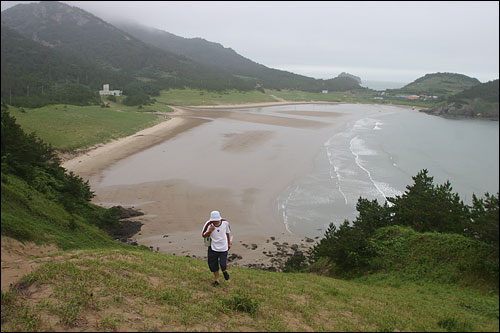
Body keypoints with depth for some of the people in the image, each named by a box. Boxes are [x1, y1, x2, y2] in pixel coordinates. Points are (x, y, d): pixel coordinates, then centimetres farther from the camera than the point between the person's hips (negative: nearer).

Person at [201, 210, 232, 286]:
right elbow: (203, 235, -7)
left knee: (223, 265, -7)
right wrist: (209, 231, -27)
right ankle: (217, 280, 31)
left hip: (223, 248, -1)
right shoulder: (208, 224, -17)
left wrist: (229, 243, 15)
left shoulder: (225, 223, -13)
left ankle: (225, 271, 30)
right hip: (213, 248, 1)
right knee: (213, 265, 8)